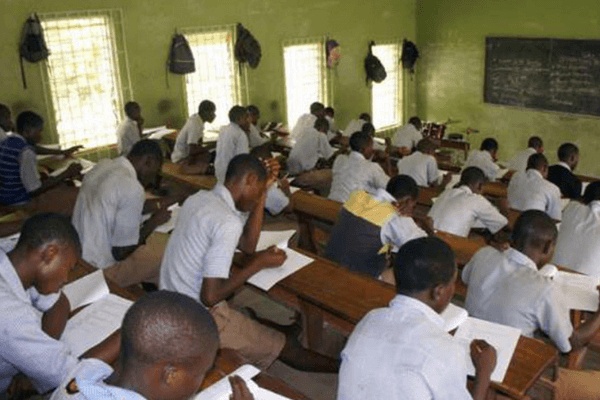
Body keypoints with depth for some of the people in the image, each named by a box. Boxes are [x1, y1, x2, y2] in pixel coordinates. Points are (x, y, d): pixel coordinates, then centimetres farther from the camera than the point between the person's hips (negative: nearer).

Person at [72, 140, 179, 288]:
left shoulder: (104, 165, 1)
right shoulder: (132, 188, -25)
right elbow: (121, 252, -19)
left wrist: (171, 199, 18)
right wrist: (154, 222, -5)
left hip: (79, 256, 9)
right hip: (100, 270, -9)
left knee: (159, 239, 19)